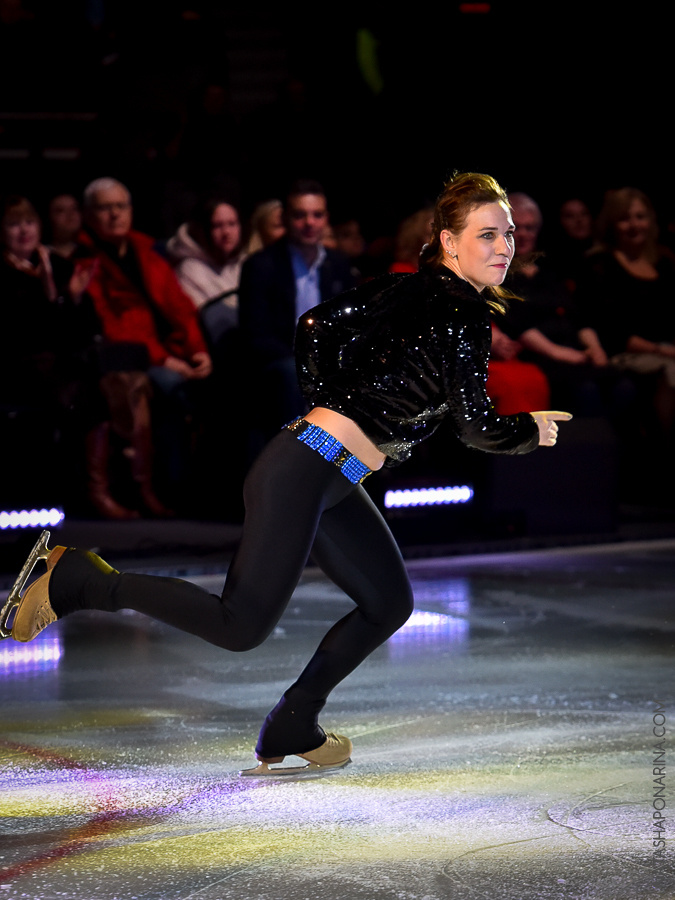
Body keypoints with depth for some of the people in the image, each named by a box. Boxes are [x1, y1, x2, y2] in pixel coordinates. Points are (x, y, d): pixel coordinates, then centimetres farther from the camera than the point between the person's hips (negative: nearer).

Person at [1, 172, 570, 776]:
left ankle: (292, 728, 24)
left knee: (389, 603, 18)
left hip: (336, 484, 10)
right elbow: (474, 425, -14)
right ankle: (80, 581, -3)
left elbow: (317, 325, 18)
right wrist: (533, 431, 4)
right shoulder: (464, 314, -13)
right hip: (304, 471, -10)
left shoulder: (408, 288, 12)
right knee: (242, 626, -11)